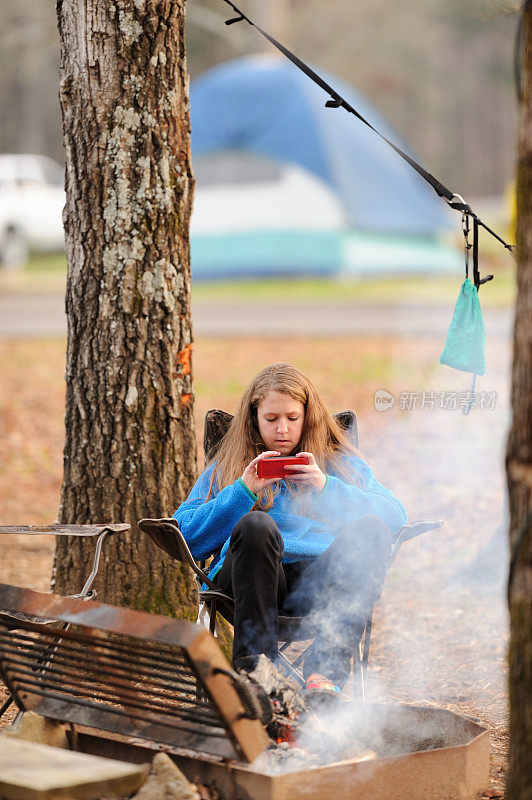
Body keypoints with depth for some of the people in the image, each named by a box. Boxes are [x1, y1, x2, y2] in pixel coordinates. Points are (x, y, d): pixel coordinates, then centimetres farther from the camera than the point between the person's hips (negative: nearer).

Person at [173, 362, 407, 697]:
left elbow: (396, 515, 7)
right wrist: (243, 491, -1)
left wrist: (327, 488, -6)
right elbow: (186, 538, 9)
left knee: (372, 530, -28)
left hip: (320, 580, 1)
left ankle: (325, 672, -43)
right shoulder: (226, 469, 26)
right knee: (256, 524, -32)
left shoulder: (342, 464, 26)